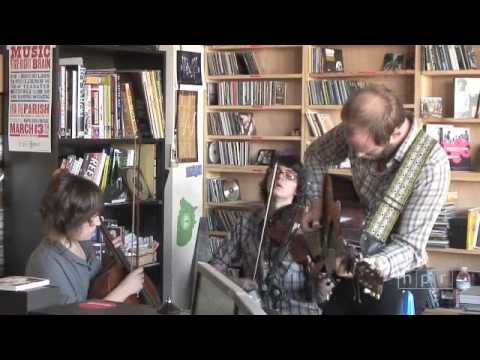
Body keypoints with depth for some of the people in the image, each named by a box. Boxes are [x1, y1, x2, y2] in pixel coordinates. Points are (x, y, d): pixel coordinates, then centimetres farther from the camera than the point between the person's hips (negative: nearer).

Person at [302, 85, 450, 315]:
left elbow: (410, 246, -29)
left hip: (390, 275, -4)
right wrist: (316, 204, -5)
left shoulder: (431, 165, -29)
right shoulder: (358, 130, -14)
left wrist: (368, 266, -46)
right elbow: (316, 156, 7)